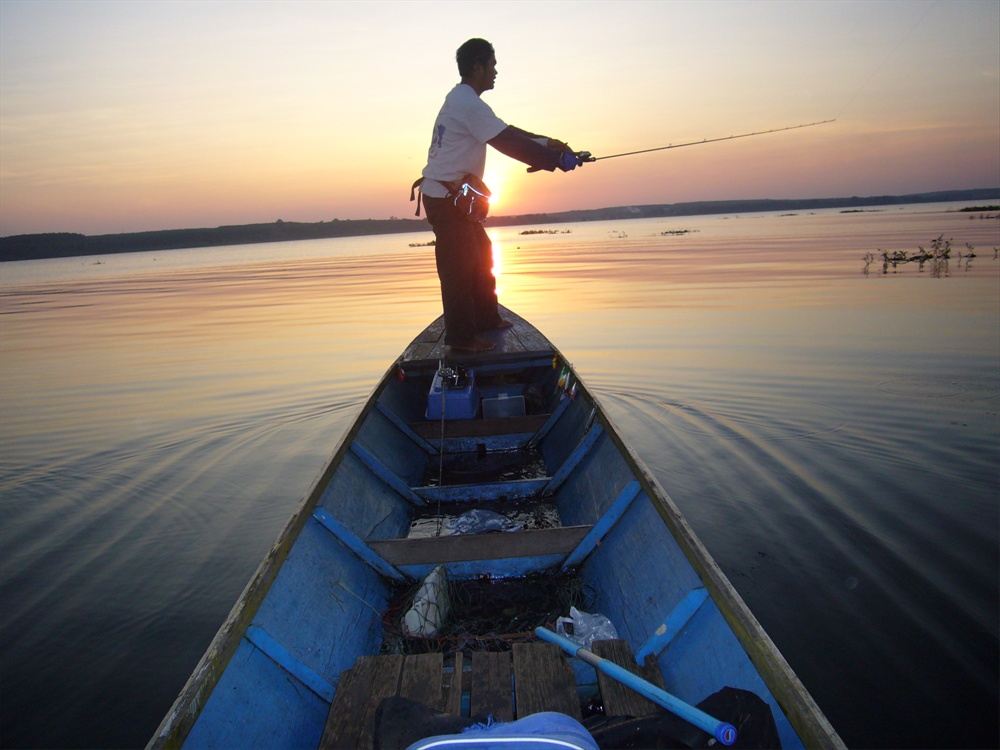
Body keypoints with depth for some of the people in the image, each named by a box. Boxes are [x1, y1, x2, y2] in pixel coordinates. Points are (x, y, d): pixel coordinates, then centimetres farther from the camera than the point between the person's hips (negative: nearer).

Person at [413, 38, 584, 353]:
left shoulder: (462, 99, 16)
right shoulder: (469, 104, -17)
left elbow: (507, 132, 19)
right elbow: (509, 144, -22)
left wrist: (546, 142, 14)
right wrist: (557, 160, -18)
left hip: (454, 194, 11)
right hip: (445, 197, -11)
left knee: (479, 255, 17)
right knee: (458, 267, -8)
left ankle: (486, 319, 27)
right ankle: (461, 338, -2)